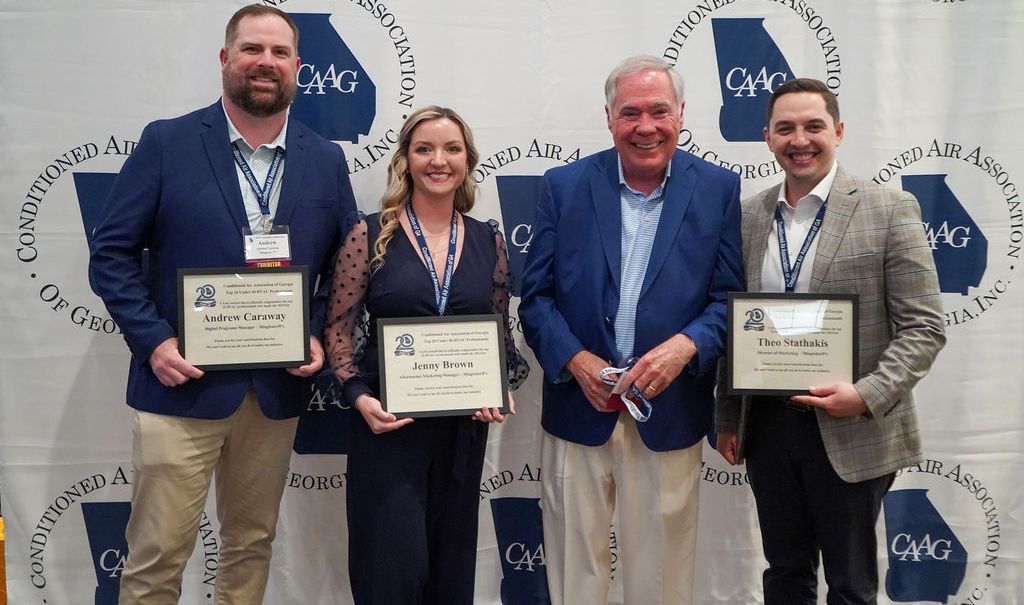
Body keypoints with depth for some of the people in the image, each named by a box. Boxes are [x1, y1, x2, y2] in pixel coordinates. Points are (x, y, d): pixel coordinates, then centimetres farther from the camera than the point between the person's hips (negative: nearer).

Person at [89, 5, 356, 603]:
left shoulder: (327, 161, 6)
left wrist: (319, 336, -5)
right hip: (182, 382, -3)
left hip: (278, 390, 3)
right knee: (158, 554, 4)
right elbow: (112, 253, -2)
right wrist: (153, 340, -12)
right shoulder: (167, 142, -2)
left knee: (252, 542, 17)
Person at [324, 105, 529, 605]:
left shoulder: (489, 240, 4)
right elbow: (338, 330, -3)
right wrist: (360, 396, -17)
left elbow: (499, 332, 11)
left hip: (465, 425, 3)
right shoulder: (369, 234, -4)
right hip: (387, 423, -3)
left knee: (451, 562, 15)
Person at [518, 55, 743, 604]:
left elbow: (731, 296, 0)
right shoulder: (563, 186, 1)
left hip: (671, 412, 0)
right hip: (577, 410, 1)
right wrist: (575, 360, -14)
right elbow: (536, 296, 1)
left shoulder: (718, 189, 0)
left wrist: (685, 346, -18)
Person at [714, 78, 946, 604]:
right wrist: (727, 419, 9)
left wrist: (868, 395, -21)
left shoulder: (889, 211, -6)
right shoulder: (747, 217, 5)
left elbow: (924, 327, -8)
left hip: (851, 435, -3)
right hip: (767, 427, 4)